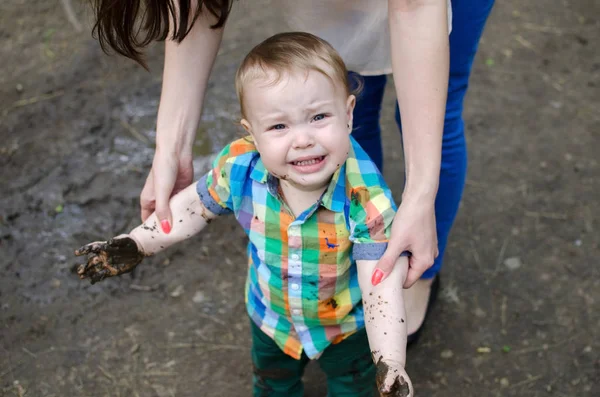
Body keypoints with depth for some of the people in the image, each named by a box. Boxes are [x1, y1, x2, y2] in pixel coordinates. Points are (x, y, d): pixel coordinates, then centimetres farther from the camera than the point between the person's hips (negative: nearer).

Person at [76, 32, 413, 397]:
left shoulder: (366, 200, -39)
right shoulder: (240, 168, -30)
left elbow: (382, 288, -35)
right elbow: (195, 205, -8)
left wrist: (389, 365, -47)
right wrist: (136, 245, -9)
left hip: (348, 325, -3)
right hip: (272, 316, 3)